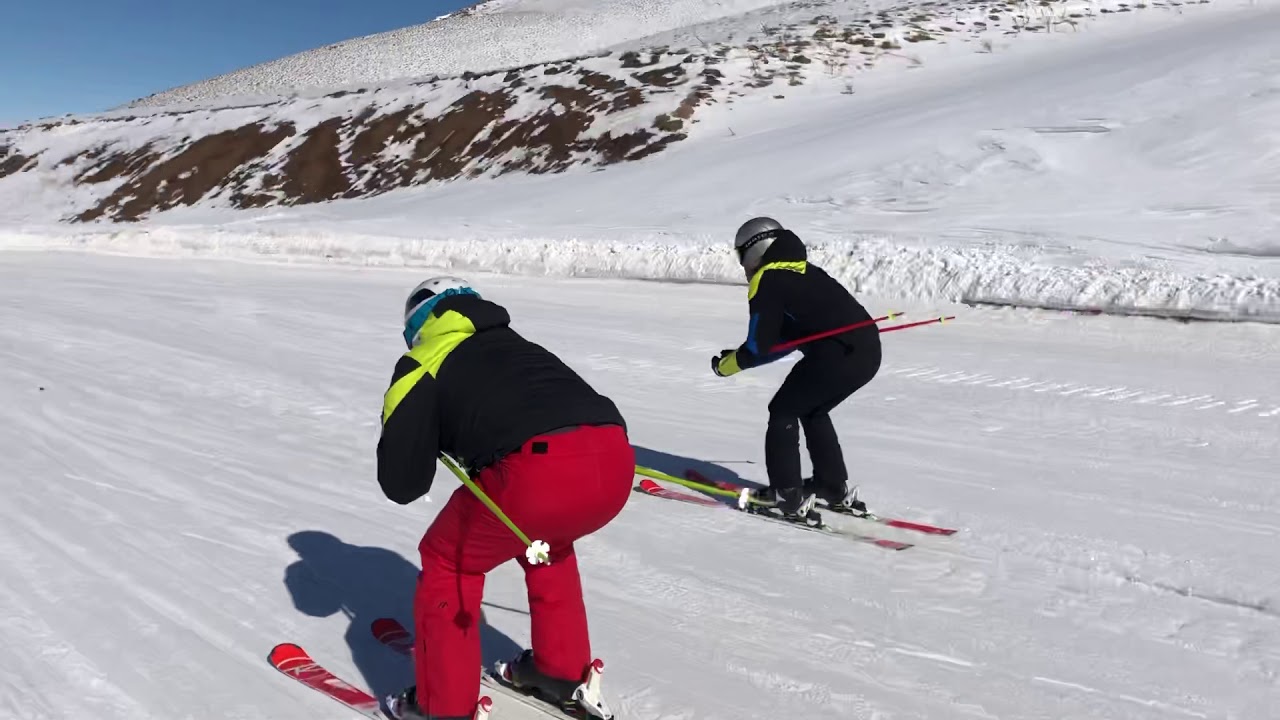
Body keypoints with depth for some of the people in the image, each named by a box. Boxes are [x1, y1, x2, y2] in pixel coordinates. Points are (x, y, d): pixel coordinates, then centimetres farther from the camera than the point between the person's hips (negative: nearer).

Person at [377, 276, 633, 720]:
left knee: (448, 562, 21)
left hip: (542, 474, -6)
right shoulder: (516, 345, 34)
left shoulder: (424, 364, 18)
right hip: (615, 462, 7)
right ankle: (563, 671, 43)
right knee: (546, 542, 37)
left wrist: (436, 438, 34)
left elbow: (401, 483, 13)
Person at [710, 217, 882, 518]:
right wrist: (742, 354, 29)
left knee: (783, 412, 9)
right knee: (812, 411, 26)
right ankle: (835, 488, 30)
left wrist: (728, 364, 15)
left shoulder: (766, 280, 0)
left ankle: (788, 496, 8)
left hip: (838, 355, -8)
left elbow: (759, 348, -2)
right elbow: (790, 338, 29)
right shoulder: (802, 271, 25)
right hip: (868, 351, 8)